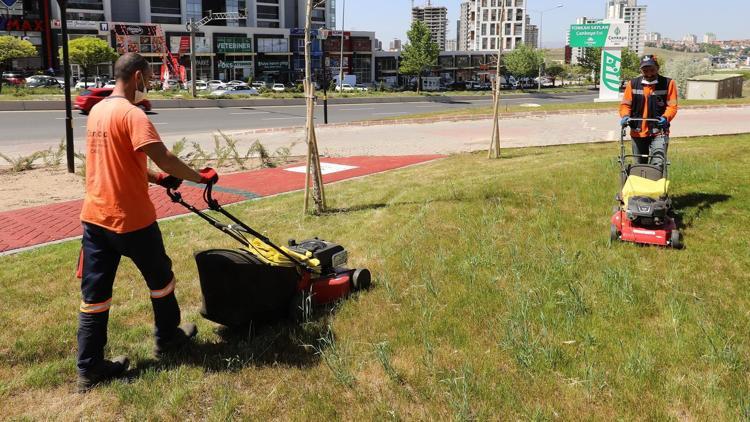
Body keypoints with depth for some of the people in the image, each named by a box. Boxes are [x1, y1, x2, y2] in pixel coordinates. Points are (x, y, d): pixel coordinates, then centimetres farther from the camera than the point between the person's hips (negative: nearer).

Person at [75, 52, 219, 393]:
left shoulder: (97, 111, 11)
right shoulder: (132, 114, -17)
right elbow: (163, 158, -27)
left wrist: (156, 179, 17)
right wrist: (200, 177, -17)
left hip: (94, 215, 8)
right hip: (130, 218, -7)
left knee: (94, 291, 8)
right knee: (160, 277, 15)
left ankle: (89, 368, 13)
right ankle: (167, 337, 33)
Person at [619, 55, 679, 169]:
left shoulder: (668, 83, 1)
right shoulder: (633, 84, 7)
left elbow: (672, 106, -4)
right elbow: (625, 104, 8)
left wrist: (666, 117, -24)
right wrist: (625, 116, -13)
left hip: (659, 131, -3)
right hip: (637, 133, 3)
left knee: (658, 164, -19)